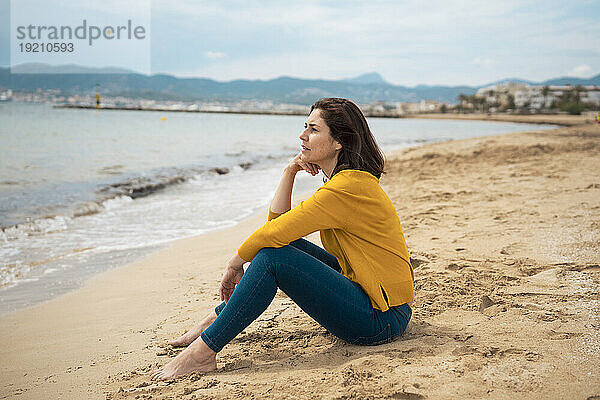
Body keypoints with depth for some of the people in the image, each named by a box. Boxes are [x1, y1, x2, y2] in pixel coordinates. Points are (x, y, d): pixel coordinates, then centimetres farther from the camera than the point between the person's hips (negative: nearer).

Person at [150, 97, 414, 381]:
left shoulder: (347, 187, -20)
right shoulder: (346, 180, 11)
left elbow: (275, 232, -19)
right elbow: (278, 223, 9)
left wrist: (234, 264, -4)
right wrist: (289, 172, 0)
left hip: (381, 320, -10)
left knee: (271, 256, -19)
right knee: (287, 245, 9)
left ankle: (203, 352, -14)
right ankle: (217, 319, 15)